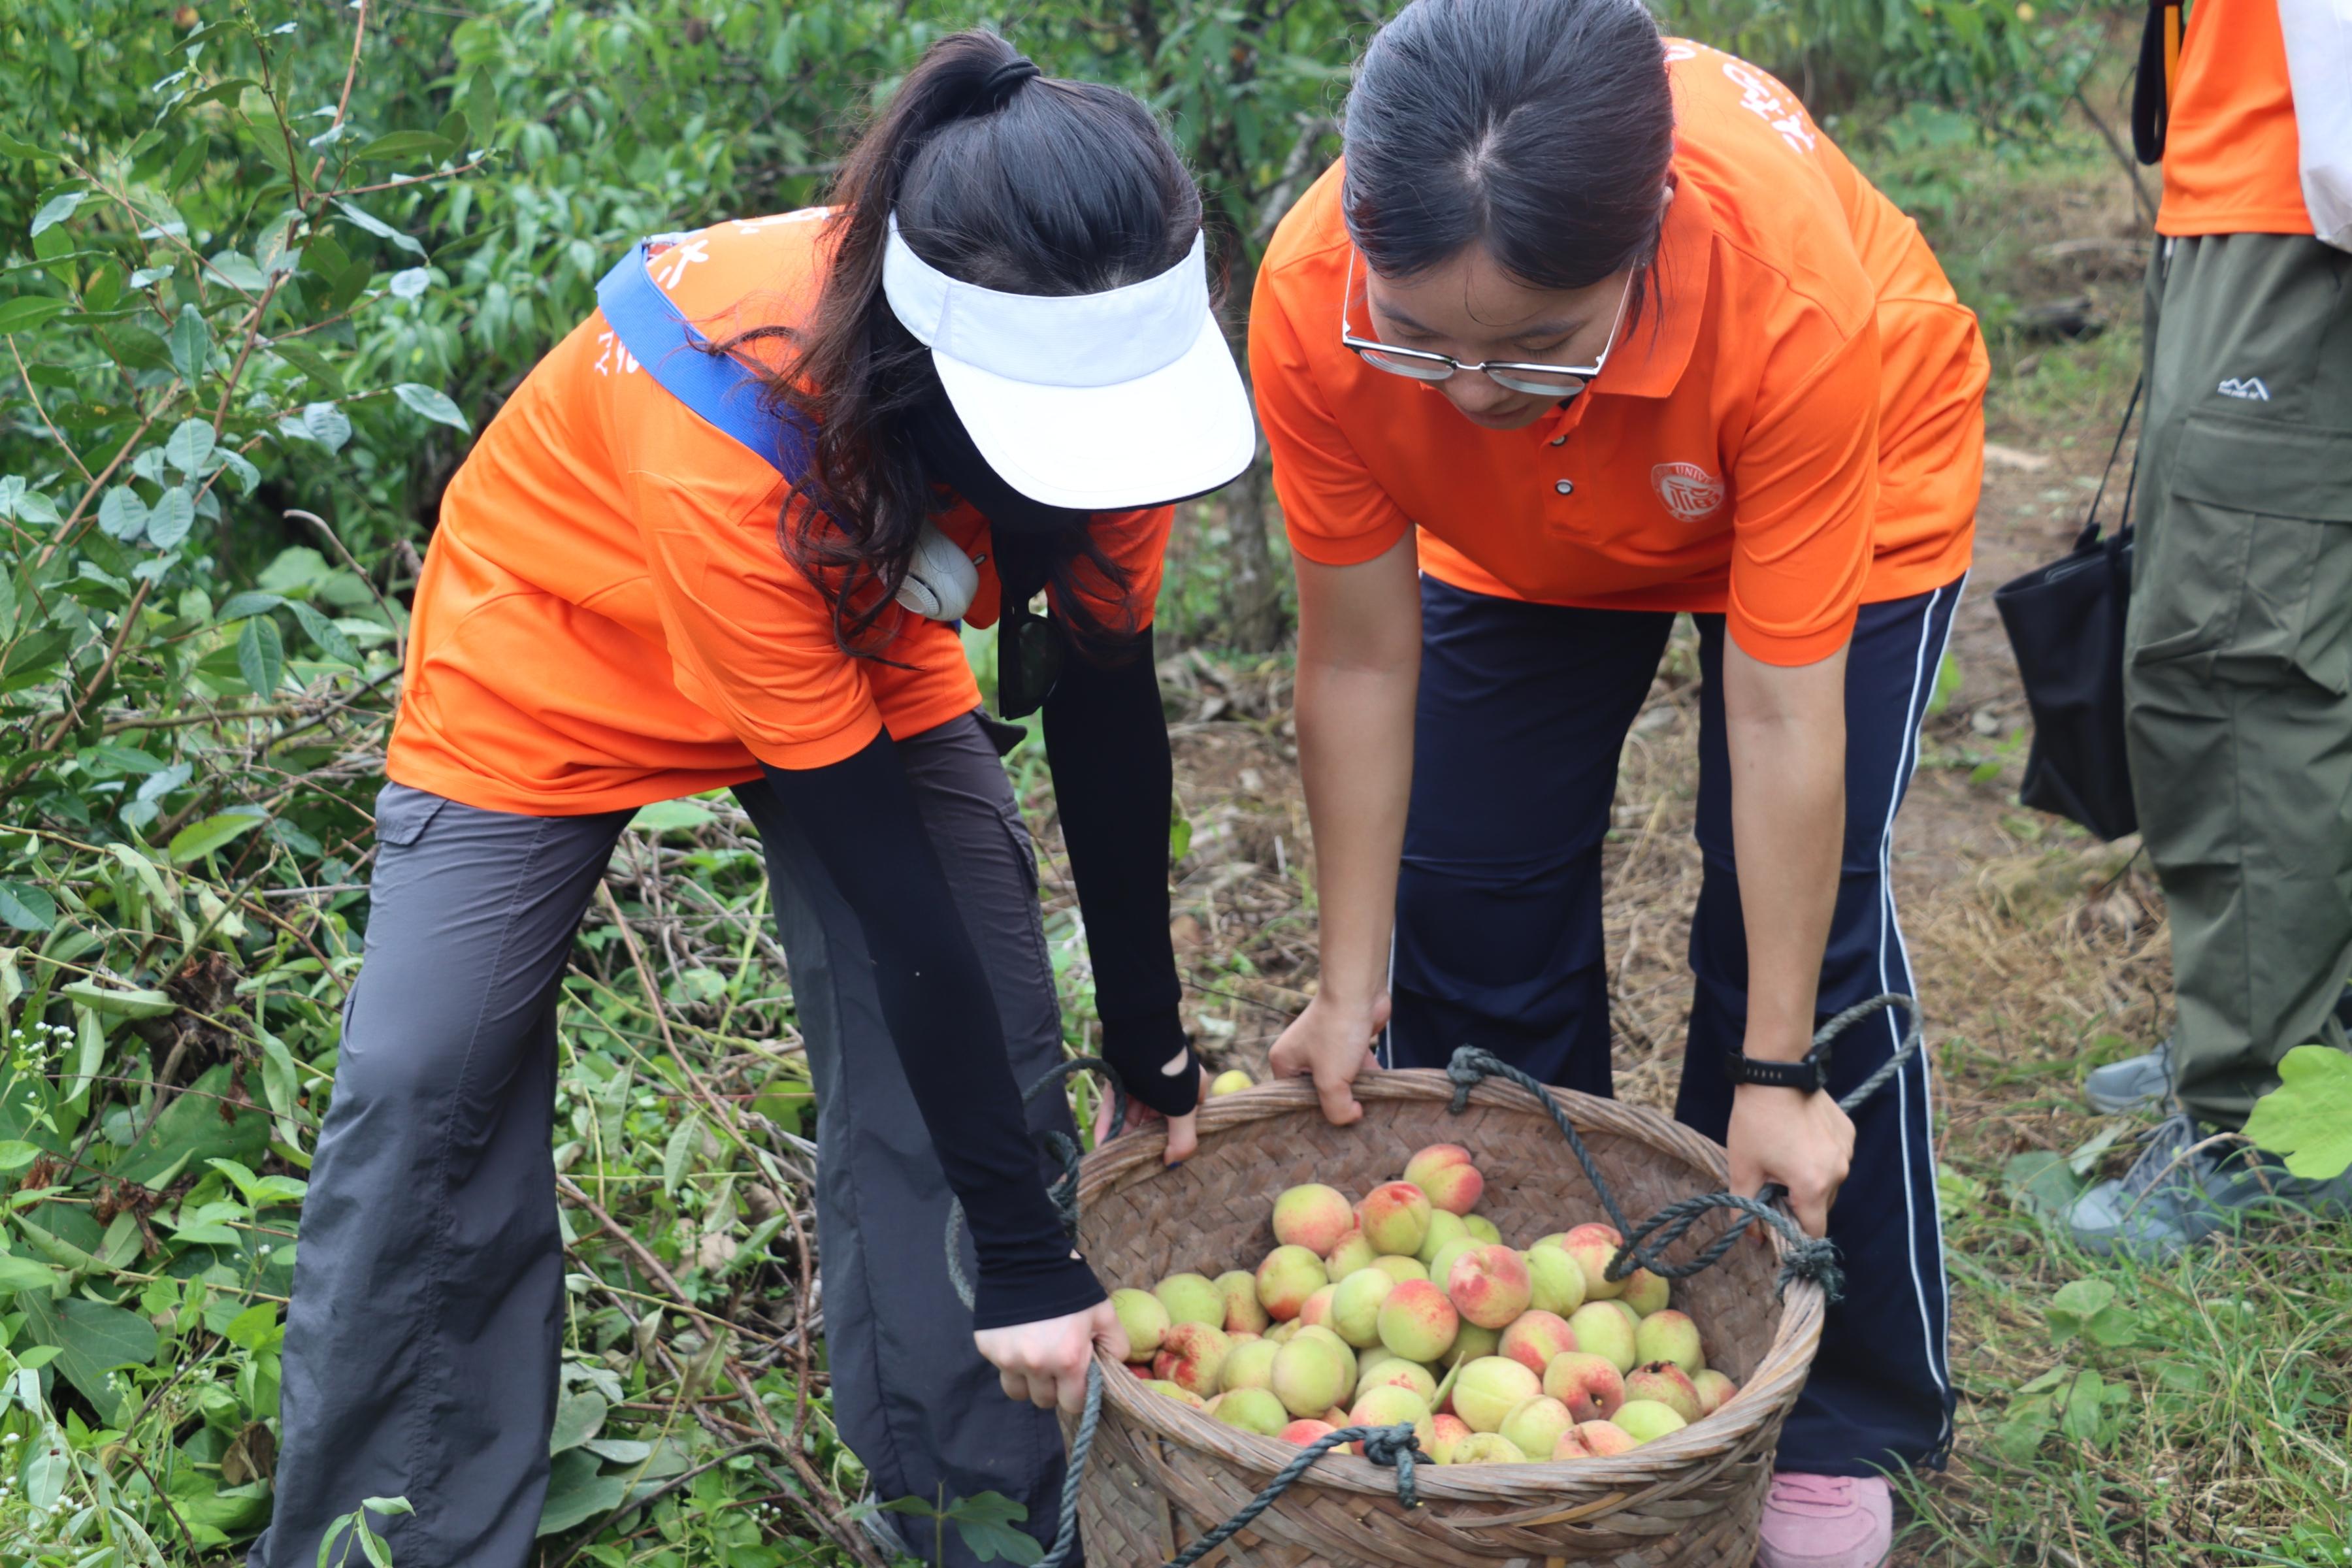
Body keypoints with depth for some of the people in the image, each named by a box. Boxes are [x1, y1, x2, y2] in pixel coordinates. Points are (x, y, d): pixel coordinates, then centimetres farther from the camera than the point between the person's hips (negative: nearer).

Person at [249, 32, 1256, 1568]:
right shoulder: (731, 434, -42)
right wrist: (1024, 1254, -31)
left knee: (989, 1059, -8)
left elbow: (1107, 709, -13)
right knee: (427, 1097, -7)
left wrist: (1152, 1042, -6)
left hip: (864, 640, 4)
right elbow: (883, 865, -38)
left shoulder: (1100, 366, -27)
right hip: (558, 656, -4)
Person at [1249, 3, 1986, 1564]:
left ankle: (1835, 1428, 11)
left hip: (1844, 497, -2)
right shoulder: (1313, 299, -36)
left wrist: (1774, 1073, -26)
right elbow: (1362, 662, -24)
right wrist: (1351, 990, -18)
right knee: (1465, 910, -1)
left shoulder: (1795, 294, -42)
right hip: (1520, 541, 3)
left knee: (1806, 925, -10)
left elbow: (1779, 712, -34)